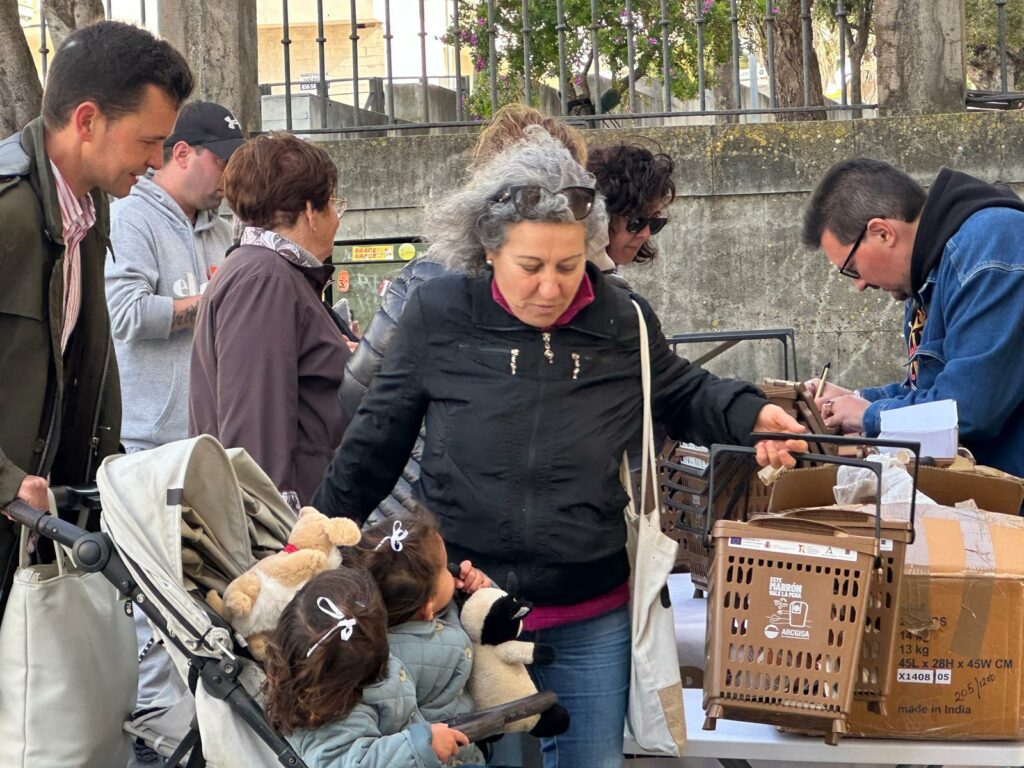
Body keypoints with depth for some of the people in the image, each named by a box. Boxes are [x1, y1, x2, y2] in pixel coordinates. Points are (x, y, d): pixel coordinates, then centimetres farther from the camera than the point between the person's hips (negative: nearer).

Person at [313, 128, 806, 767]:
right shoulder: (439, 315, -8)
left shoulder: (623, 324, -3)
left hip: (591, 623, 2)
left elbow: (684, 396, 16)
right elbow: (377, 440, 3)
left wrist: (750, 414, -5)